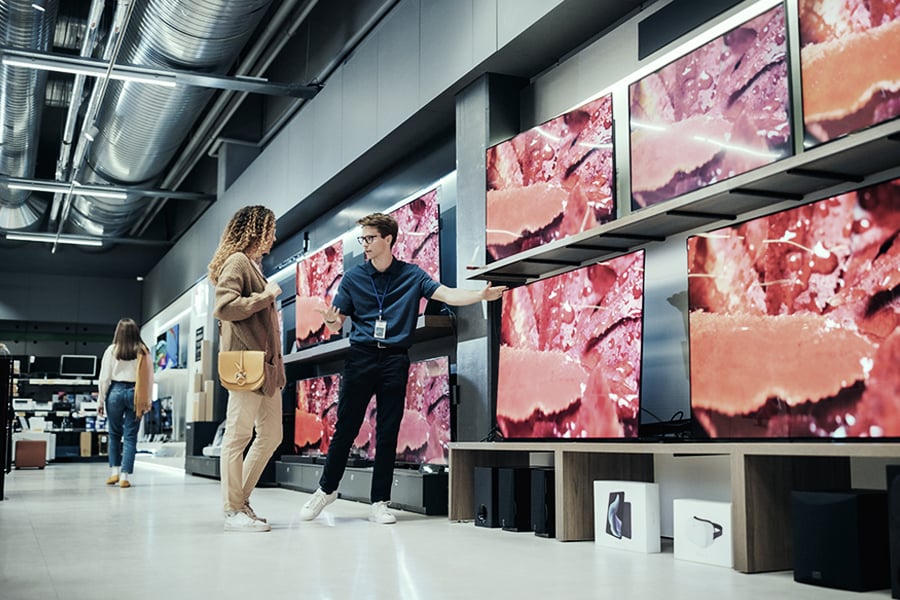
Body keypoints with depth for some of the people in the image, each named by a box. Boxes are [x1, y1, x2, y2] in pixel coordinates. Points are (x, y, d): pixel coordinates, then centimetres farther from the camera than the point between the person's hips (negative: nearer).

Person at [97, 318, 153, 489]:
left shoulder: (112, 350, -1)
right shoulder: (143, 351, 1)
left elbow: (104, 377, 0)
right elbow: (149, 377, -1)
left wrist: (100, 401, 7)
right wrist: (147, 401, 5)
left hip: (116, 391, 0)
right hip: (135, 394, 0)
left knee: (114, 434, 16)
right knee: (130, 436, 4)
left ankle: (115, 471, 14)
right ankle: (124, 476, 1)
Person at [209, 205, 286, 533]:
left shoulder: (253, 265, 22)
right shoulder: (237, 261, -5)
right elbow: (224, 306, -17)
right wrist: (266, 295, -11)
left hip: (266, 363, 10)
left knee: (271, 435, 10)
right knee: (239, 435, -6)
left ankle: (241, 501, 17)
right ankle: (233, 512, -2)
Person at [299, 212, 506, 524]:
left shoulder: (412, 275, 5)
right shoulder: (353, 278, 6)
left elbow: (447, 294, -7)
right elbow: (336, 324, 5)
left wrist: (481, 295, -24)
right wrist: (331, 320, -20)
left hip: (395, 360, 0)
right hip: (360, 358, 0)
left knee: (388, 433, 4)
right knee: (346, 427, 3)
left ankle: (379, 502, 12)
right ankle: (326, 489, 21)